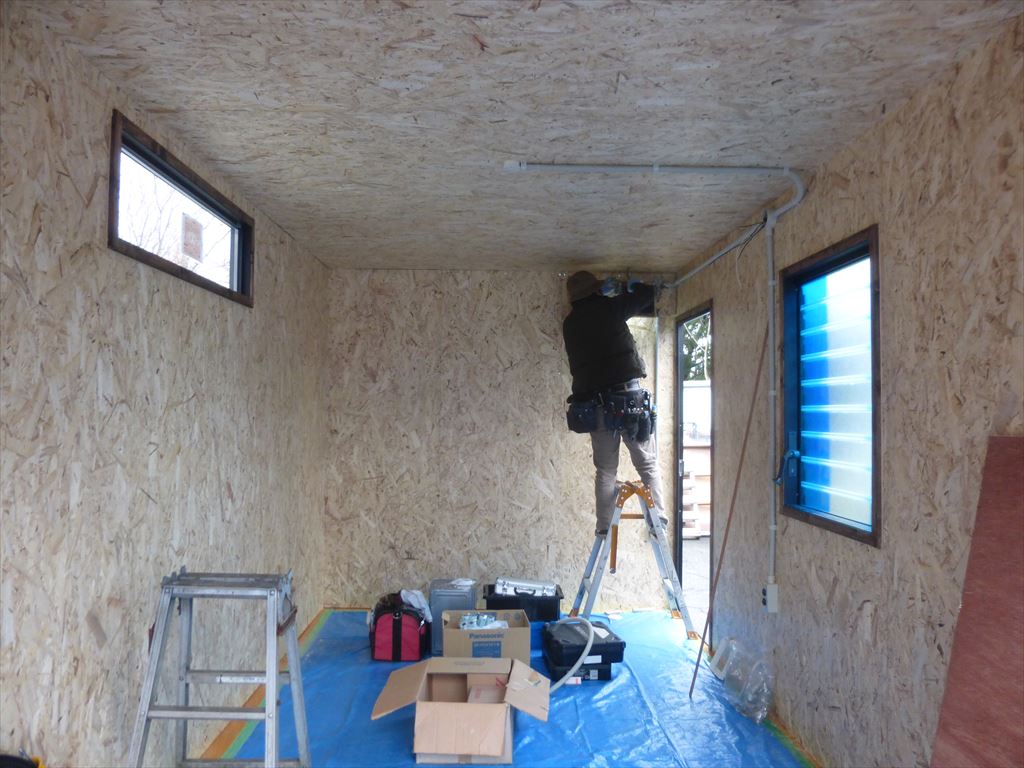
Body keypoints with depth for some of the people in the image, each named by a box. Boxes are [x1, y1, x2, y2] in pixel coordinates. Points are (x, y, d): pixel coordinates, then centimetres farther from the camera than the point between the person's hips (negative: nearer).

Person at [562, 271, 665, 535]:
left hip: (592, 402, 4)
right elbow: (650, 293, 8)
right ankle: (658, 516, 0)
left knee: (605, 469, 11)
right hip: (627, 398, -4)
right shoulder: (608, 308, 0)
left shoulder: (570, 324, 14)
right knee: (647, 463, 6)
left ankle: (604, 526, 7)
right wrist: (632, 286, 27)